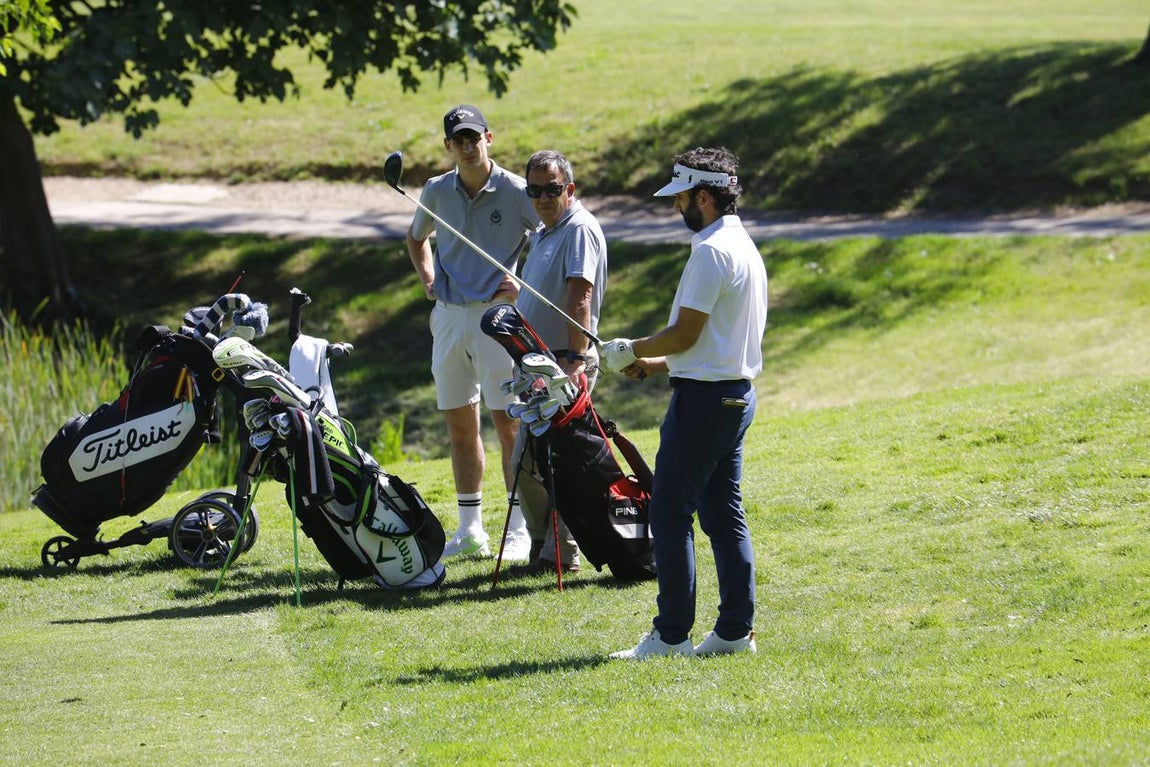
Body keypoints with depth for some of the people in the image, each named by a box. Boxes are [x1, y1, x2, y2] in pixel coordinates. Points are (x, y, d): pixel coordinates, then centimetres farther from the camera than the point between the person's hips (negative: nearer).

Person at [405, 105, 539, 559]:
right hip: (448, 314, 5)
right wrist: (427, 278, 13)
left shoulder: (515, 192, -7)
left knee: (508, 423, -7)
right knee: (459, 426, 9)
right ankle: (469, 530, 16)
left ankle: (520, 530, -4)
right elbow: (416, 237, 27)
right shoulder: (437, 192, 8)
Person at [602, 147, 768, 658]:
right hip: (737, 392, 10)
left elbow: (685, 334, -18)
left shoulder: (711, 252, -16)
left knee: (670, 516, -5)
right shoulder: (745, 247, 15)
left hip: (704, 398, -10)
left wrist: (631, 350, -2)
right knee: (725, 517, 11)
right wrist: (652, 364, 18)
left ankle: (670, 635, -5)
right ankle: (736, 630, 11)